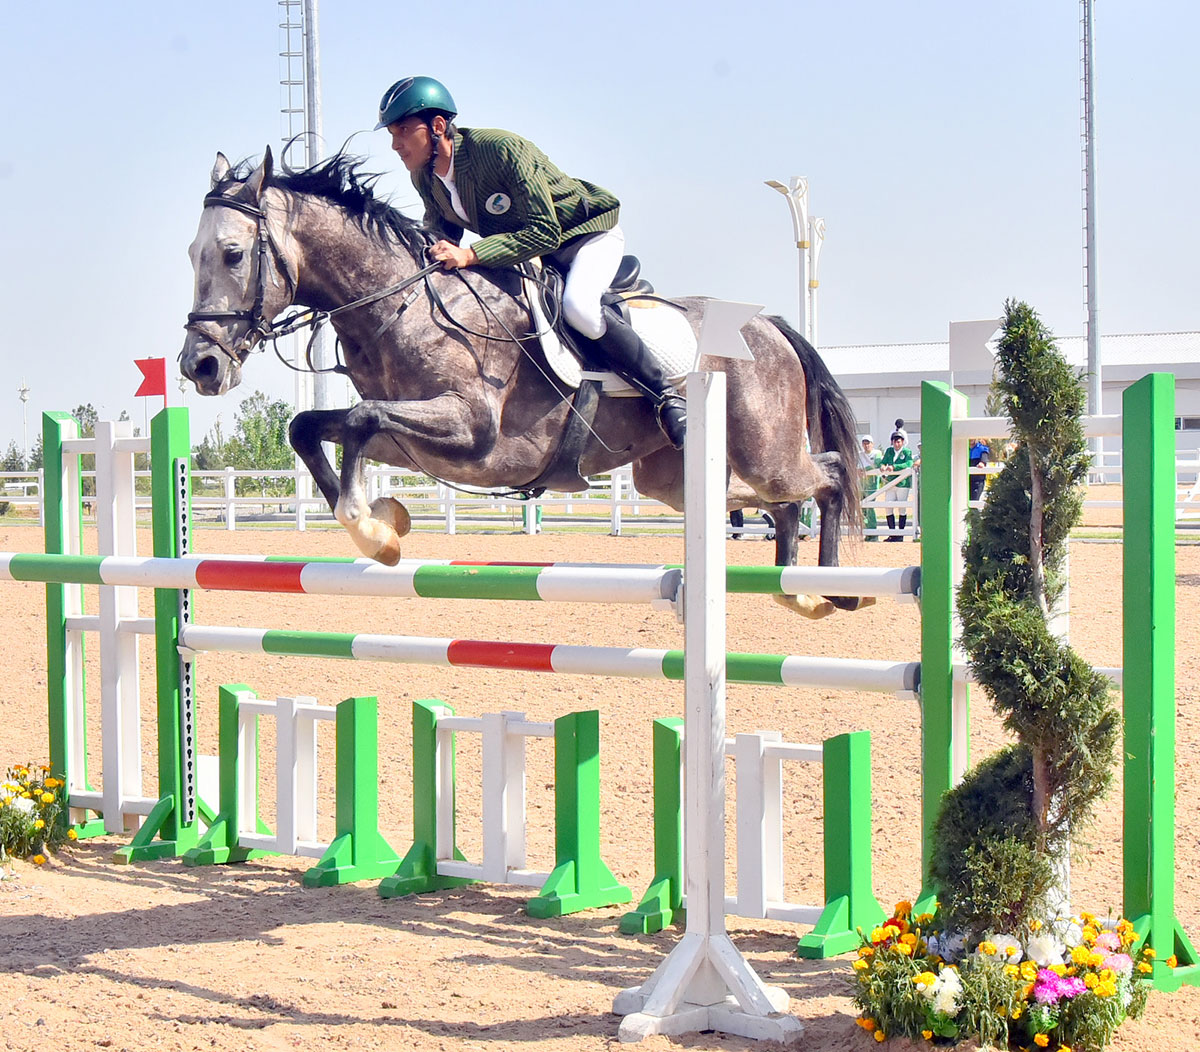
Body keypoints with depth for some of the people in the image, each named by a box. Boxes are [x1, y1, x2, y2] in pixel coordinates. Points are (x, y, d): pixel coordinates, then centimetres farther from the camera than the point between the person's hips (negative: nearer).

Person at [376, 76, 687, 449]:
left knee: (578, 306, -35)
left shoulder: (499, 148, -32)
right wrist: (438, 252, -19)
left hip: (587, 233, -8)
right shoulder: (425, 178, -9)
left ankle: (666, 395, -20)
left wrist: (471, 254, -44)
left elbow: (544, 233, -36)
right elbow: (442, 232, 8)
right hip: (520, 246, 8)